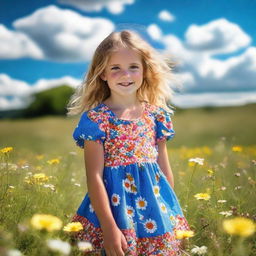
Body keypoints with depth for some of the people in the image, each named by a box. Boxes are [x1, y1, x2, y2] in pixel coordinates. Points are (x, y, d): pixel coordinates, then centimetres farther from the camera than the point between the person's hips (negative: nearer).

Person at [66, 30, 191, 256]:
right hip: (115, 202, -4)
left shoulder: (156, 114, 4)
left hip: (156, 203, 4)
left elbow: (165, 168, 10)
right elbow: (94, 177, -11)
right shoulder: (95, 118, -8)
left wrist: (174, 212, 12)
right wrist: (109, 227, -15)